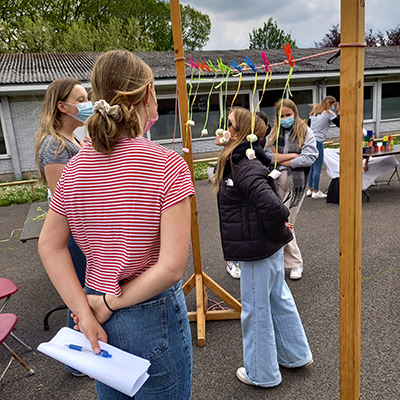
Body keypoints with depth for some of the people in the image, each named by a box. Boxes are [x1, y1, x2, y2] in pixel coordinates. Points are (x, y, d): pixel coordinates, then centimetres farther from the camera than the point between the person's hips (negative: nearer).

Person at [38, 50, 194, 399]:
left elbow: (49, 245, 0)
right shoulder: (167, 165, -21)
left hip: (99, 317, 5)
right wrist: (111, 302, -12)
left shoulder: (75, 167, -5)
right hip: (152, 318, -5)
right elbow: (171, 266, -24)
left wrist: (84, 309, -4)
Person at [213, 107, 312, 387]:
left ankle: (261, 373, 29)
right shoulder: (239, 161, 8)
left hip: (258, 248, -10)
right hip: (270, 247, 10)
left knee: (256, 310, 7)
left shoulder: (244, 167, -23)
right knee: (278, 299, 23)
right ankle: (296, 354, 44)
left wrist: (274, 233, -17)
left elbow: (273, 206, -34)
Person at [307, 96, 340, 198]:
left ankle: (310, 189, 23)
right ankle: (316, 192, 5)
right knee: (317, 168, -1)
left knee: (312, 167, 16)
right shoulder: (328, 113, -6)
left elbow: (308, 125, 21)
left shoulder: (314, 111, 16)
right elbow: (339, 124, 0)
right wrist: (338, 111, 4)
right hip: (317, 142, -8)